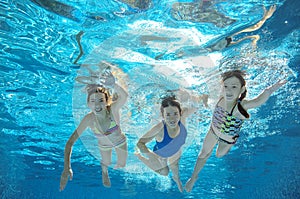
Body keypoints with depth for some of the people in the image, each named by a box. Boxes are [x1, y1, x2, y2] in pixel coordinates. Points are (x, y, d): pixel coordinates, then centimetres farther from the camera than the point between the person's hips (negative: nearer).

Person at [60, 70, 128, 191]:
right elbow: (70, 142, -32)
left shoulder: (113, 109, -38)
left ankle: (118, 165, 60)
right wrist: (66, 168, -43)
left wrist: (114, 85, -84)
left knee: (122, 164, 21)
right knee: (106, 163, 27)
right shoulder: (89, 119, -35)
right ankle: (104, 171, 66)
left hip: (120, 141, 0)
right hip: (104, 145, 1)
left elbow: (124, 96, -62)